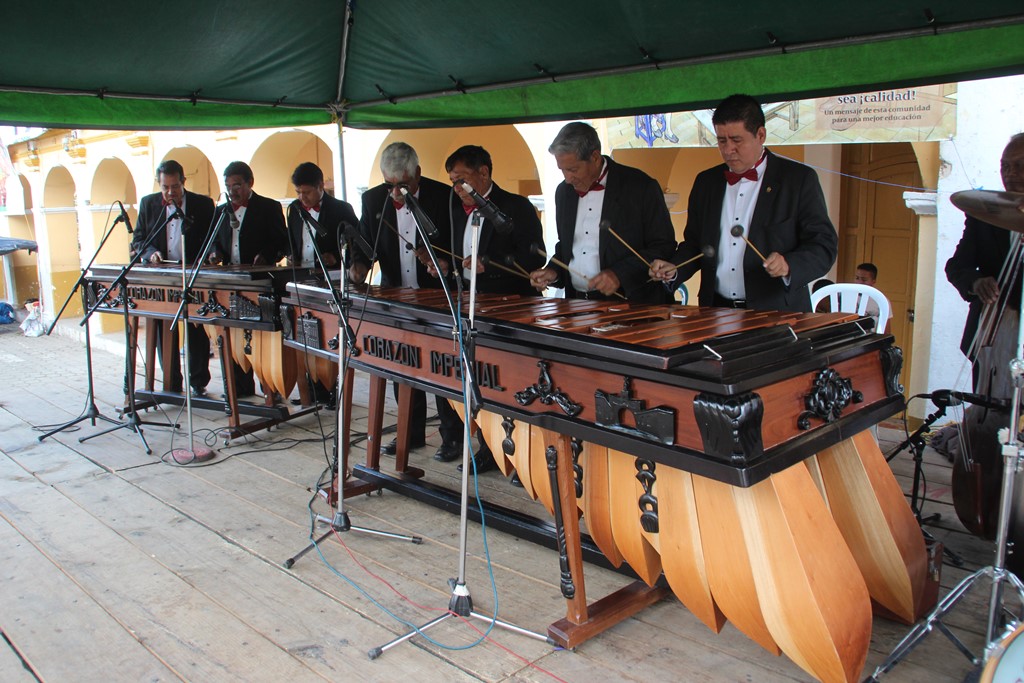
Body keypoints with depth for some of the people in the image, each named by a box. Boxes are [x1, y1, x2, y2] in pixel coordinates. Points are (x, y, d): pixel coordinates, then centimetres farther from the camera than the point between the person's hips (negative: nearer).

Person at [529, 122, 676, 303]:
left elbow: (664, 247, -6)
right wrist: (554, 271, 3)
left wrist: (620, 274, -17)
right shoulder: (564, 192, 13)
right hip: (577, 306, 5)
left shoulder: (641, 187, -5)